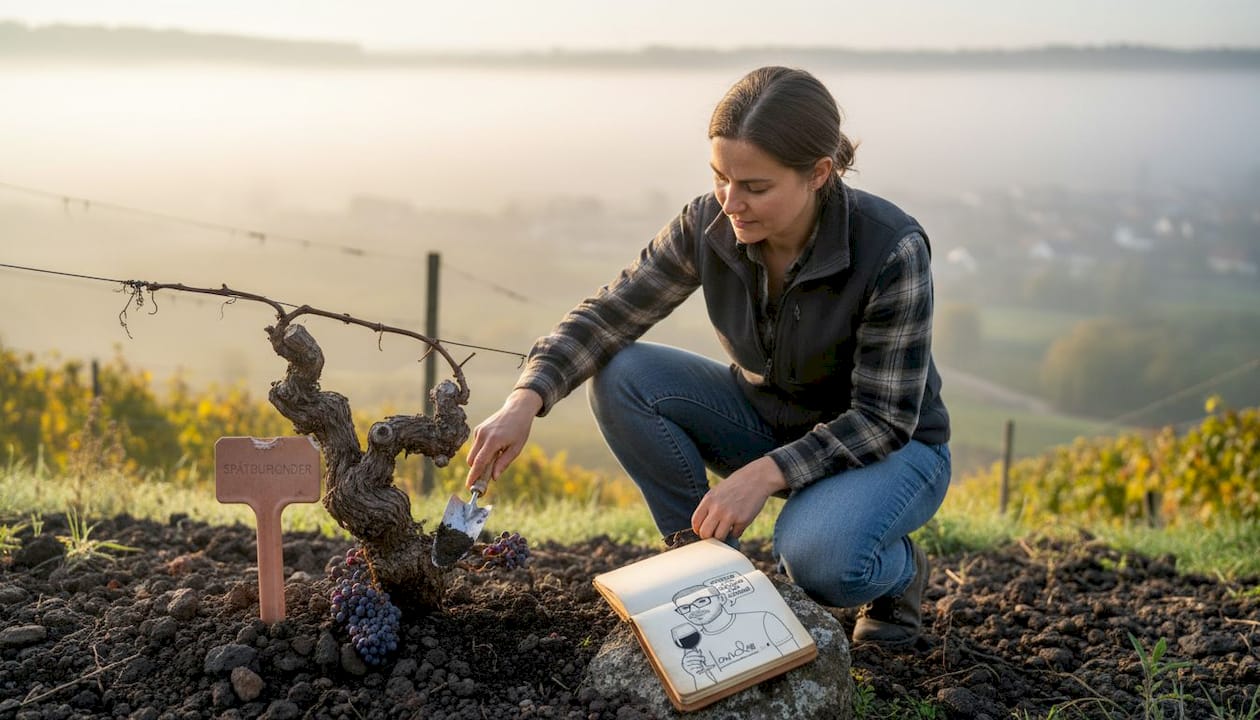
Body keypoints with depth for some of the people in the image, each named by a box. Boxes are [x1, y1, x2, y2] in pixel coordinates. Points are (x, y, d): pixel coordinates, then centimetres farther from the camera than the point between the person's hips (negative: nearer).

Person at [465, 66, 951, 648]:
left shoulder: (892, 250, -29)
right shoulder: (708, 225, -17)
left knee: (818, 558, -37)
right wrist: (526, 400, -28)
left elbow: (885, 419, -25)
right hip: (768, 421, 5)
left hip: (893, 444, -5)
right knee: (621, 378, -20)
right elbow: (608, 315, -11)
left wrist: (768, 472, -37)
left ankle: (900, 571, 1)